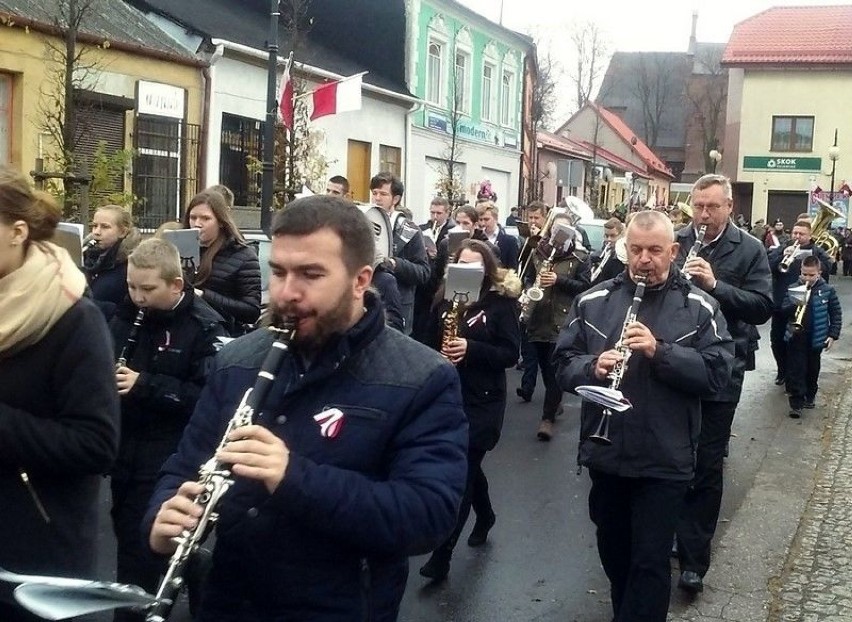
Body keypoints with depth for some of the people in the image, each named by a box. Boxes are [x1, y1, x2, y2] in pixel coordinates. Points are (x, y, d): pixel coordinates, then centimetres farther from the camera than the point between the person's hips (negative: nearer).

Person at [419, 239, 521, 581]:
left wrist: (471, 348, -24)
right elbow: (431, 342, 12)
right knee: (467, 465, 18)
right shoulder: (444, 300, 5)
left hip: (483, 401, -5)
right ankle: (485, 515, 46)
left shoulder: (501, 303, -6)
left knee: (461, 472, -6)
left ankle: (442, 554, -3)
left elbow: (511, 353, -11)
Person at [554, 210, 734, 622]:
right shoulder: (593, 301, 2)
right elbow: (563, 363, 1)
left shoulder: (699, 307, -4)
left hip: (665, 460, -3)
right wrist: (593, 367, -21)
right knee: (613, 553, 20)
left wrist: (660, 351, -25)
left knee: (650, 562, 2)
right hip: (605, 454, 3)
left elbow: (717, 373, -12)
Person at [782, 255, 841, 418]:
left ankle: (809, 397, 33)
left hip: (817, 338, 1)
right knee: (796, 371, -4)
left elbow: (836, 314, 2)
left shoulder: (827, 291, -4)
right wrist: (795, 305, -24)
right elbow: (783, 310, -4)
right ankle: (796, 403, -2)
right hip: (796, 337, -1)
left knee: (812, 370, 15)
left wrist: (833, 335, -3)